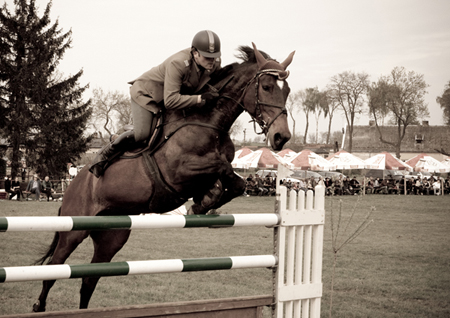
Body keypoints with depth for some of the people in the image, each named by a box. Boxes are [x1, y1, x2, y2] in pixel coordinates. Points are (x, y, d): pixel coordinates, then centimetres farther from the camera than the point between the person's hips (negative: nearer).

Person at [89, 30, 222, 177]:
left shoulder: (215, 63, -17)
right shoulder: (177, 63, -38)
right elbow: (170, 101, -43)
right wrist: (200, 99, -45)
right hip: (146, 92, -8)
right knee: (142, 135, -19)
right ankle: (103, 156, -1)